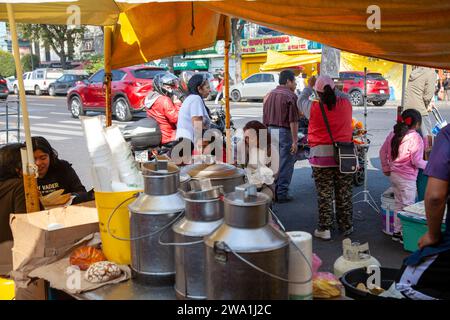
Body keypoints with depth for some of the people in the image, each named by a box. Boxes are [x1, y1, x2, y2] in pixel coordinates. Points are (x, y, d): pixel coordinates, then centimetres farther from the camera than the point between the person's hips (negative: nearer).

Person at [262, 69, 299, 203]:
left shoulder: (270, 95, 11)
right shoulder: (290, 96, -10)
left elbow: (264, 118, 15)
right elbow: (293, 121, -15)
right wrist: (294, 141, -14)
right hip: (284, 132, -7)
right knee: (285, 164, 1)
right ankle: (282, 193, 4)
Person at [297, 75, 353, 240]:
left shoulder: (314, 107, -8)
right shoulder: (346, 103, -2)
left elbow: (301, 101, 14)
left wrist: (309, 87, 29)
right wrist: (331, 88, 34)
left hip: (321, 156, -2)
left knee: (324, 194, 4)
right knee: (344, 194, 12)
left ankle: (325, 229, 10)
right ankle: (346, 227, 24)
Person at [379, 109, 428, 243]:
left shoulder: (394, 134, 5)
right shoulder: (415, 138, -17)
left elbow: (382, 152, 9)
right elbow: (417, 161, -17)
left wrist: (386, 168, 18)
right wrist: (428, 165, 1)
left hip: (393, 175, 8)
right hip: (407, 178, -8)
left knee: (398, 203, 19)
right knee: (408, 206, 4)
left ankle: (397, 232, 27)